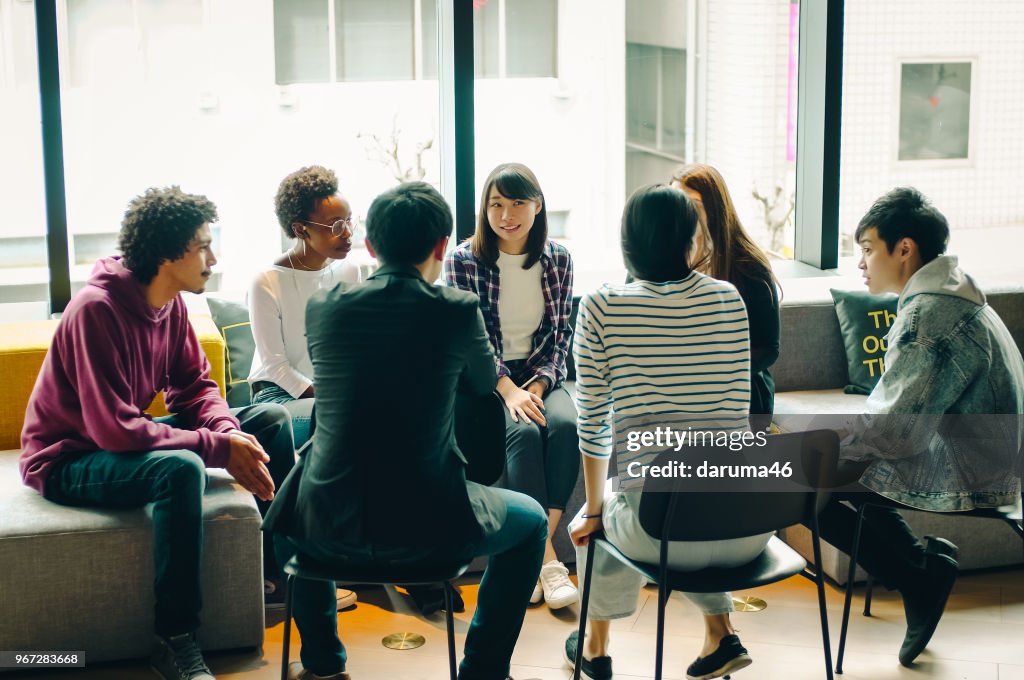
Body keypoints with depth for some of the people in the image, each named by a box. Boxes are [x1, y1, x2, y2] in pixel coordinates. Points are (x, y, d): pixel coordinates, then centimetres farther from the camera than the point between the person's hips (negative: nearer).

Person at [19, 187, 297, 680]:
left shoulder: (171, 303, -3)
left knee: (271, 420, 2)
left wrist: (230, 433, -20)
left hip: (130, 438, 9)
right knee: (180, 468, -38)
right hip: (69, 459, -9)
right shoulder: (96, 310, -29)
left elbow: (195, 389, 2)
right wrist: (219, 448, -30)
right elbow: (115, 430, -33)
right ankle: (175, 640, -28)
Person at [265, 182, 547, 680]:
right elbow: (484, 383, 14)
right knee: (531, 521, 26)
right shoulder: (458, 311, -7)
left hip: (329, 529, 3)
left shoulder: (322, 307, 0)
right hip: (425, 529, -2)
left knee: (291, 507, 39)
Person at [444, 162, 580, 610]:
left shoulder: (557, 259, 4)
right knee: (524, 431, -32)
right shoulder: (463, 261, -5)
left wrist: (539, 385, -10)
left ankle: (538, 548, -25)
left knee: (566, 425, -30)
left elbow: (561, 333, 6)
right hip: (485, 381, -3)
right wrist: (509, 391, -20)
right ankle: (545, 558, -30)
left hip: (541, 376, 3)